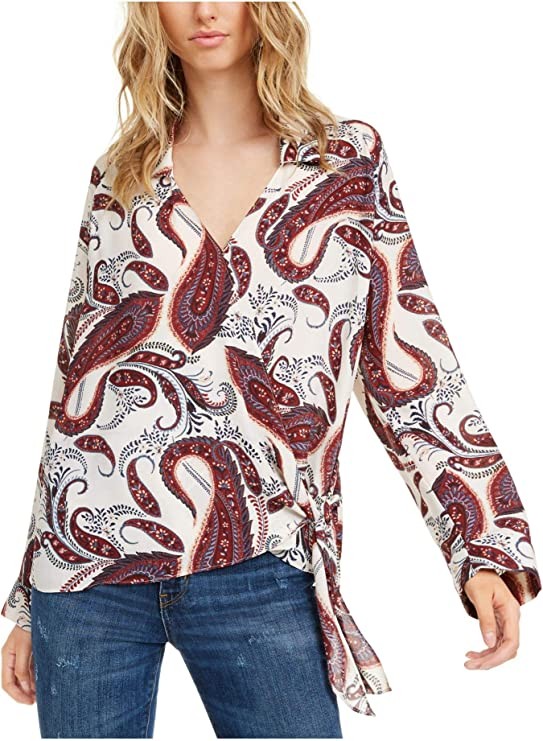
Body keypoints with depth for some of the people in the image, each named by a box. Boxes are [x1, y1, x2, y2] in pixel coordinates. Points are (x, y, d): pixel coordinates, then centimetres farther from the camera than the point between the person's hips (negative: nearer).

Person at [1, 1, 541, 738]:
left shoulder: (350, 160, 7)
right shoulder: (118, 177, 10)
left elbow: (412, 365, 4)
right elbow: (75, 383, 12)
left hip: (255, 572, -1)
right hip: (88, 569, 2)